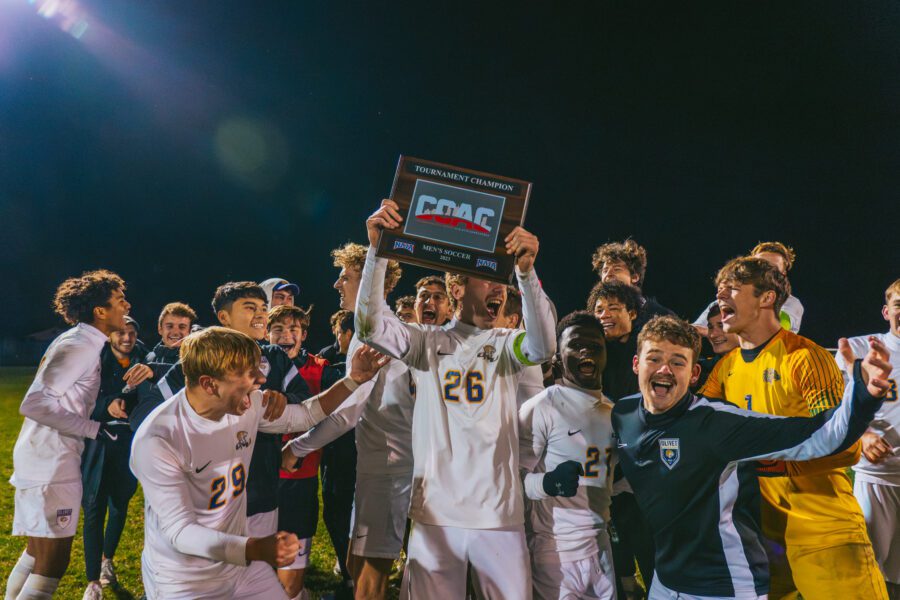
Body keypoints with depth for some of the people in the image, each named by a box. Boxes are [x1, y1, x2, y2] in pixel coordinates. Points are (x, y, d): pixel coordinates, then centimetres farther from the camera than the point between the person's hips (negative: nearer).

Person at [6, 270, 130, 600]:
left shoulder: (83, 342, 12)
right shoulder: (80, 346, -18)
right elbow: (33, 403, -25)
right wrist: (92, 428, -23)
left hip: (50, 458, 10)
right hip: (51, 463, -10)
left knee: (37, 553, 23)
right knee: (52, 565, -5)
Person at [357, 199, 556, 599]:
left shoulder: (505, 345, 5)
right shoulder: (428, 342, 5)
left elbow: (543, 346, -16)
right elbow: (370, 325, -9)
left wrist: (526, 270, -30)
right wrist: (377, 250, -20)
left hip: (499, 516, 0)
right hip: (435, 513, 0)